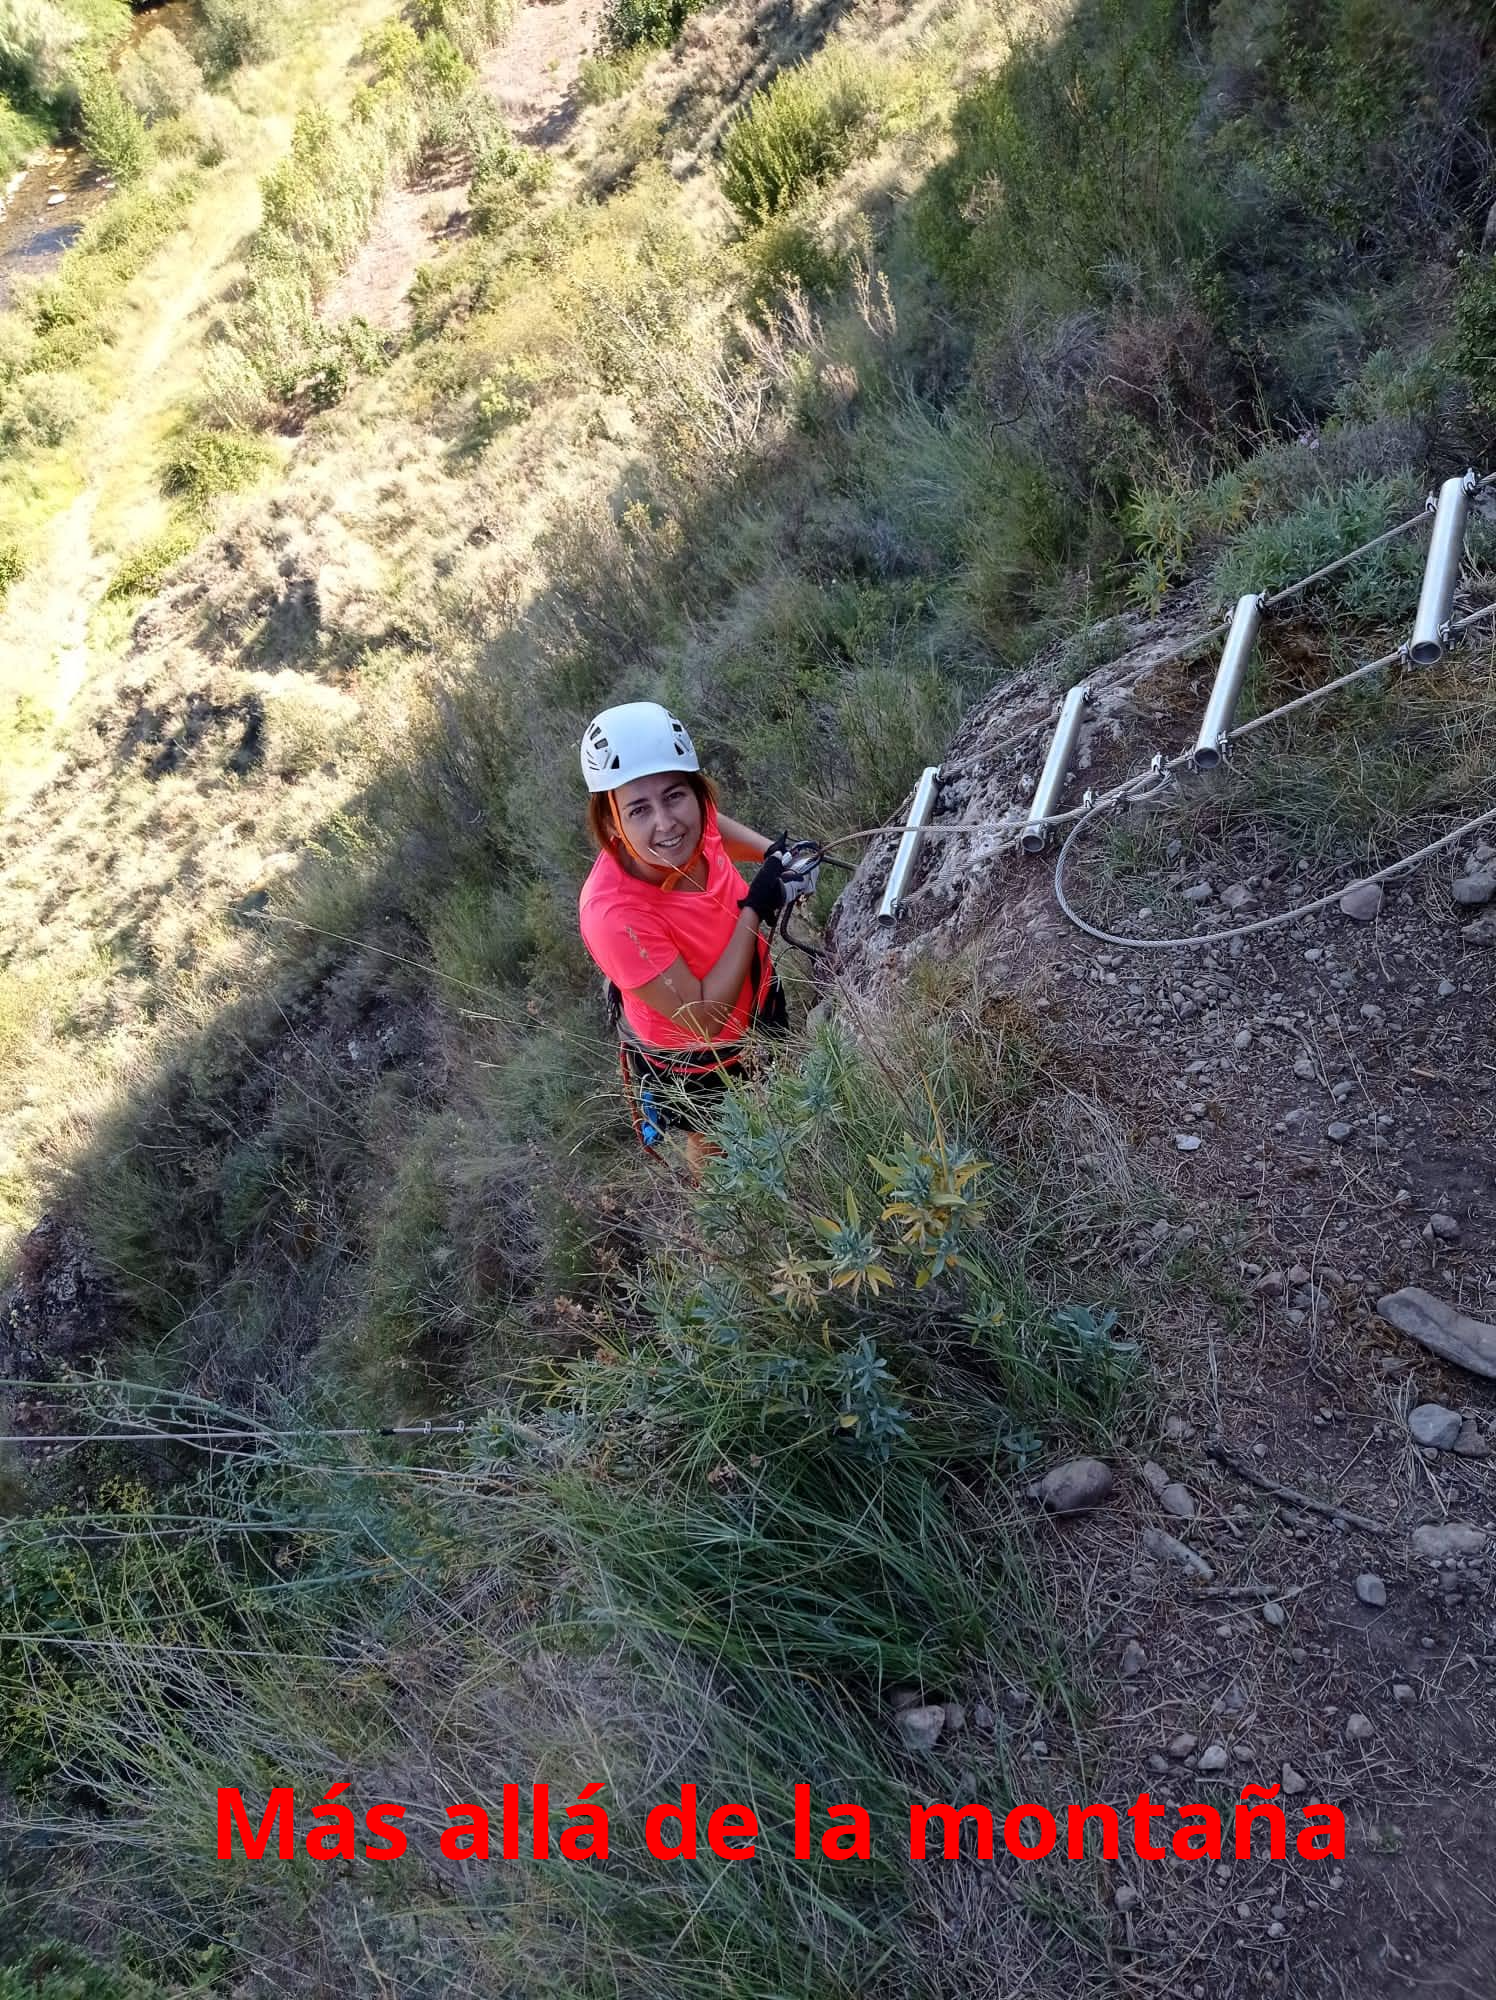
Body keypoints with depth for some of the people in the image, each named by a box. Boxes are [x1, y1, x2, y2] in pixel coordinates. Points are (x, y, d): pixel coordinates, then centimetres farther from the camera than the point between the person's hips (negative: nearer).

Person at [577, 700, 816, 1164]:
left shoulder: (691, 813, -27)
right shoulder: (614, 914, -44)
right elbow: (705, 1018, -36)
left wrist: (775, 853, -16)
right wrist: (756, 909, -36)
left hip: (758, 1003, 5)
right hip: (690, 1067, -5)